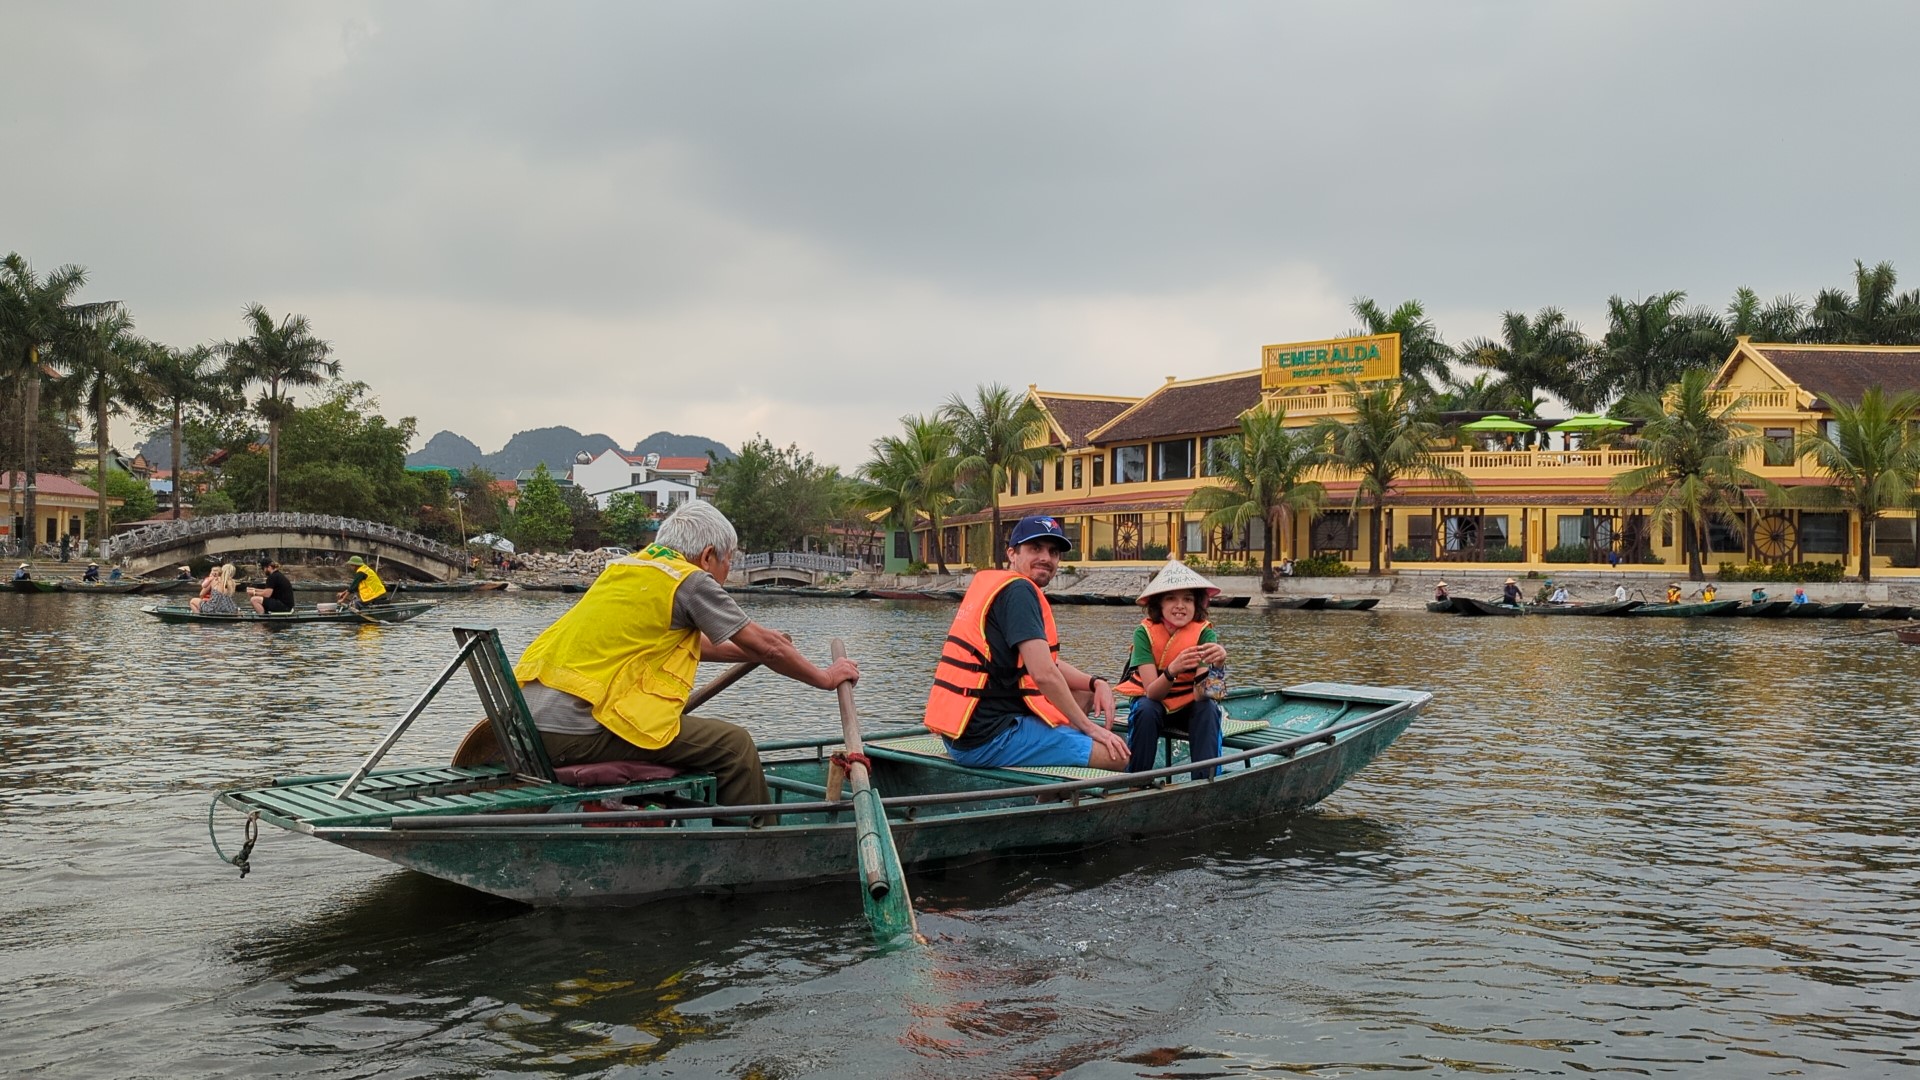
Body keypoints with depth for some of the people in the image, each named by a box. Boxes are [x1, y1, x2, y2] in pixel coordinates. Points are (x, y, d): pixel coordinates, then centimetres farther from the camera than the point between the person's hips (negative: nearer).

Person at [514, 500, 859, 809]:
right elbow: (765, 645, 3)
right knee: (734, 745, -2)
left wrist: (747, 653, 46)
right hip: (579, 729, -9)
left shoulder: (625, 567, 21)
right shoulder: (690, 580, -3)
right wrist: (825, 677, 18)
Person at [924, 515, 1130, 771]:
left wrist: (1096, 683, 7)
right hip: (989, 738, -11)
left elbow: (1051, 663, 24)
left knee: (1084, 693, 25)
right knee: (1118, 755, -12)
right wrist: (1088, 727, -9)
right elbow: (1044, 673, -20)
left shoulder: (993, 584, 20)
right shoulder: (1019, 590, -11)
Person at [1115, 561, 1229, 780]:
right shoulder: (1145, 632, -20)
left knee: (1208, 709, -31)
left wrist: (1215, 664, -52)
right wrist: (1173, 669, -51)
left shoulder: (1204, 632, -20)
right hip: (1152, 701, -1)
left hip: (1188, 704, 1)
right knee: (1146, 711, -33)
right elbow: (1152, 691, -29)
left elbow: (1200, 694, -31)